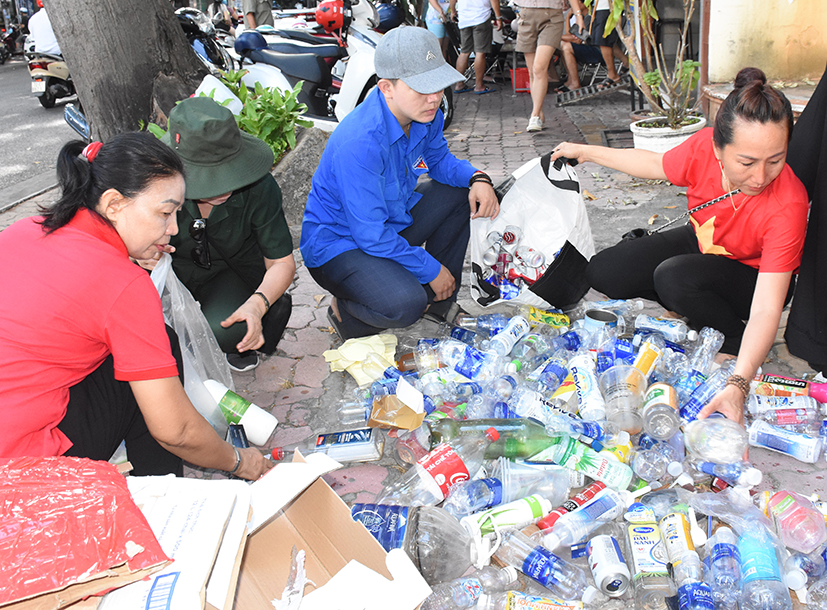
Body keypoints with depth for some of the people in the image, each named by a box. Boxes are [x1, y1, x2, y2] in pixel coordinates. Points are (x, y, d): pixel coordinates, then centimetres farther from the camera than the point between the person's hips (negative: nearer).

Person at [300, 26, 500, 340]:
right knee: (404, 305, -34)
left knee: (462, 193, 4)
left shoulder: (424, 112, -9)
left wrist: (476, 178, -10)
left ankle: (438, 301, 12)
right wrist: (431, 269, -18)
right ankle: (345, 311, 2)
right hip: (337, 244, -9)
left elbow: (438, 159, 12)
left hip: (392, 223, 9)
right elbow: (371, 236, -30)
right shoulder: (358, 143, -34)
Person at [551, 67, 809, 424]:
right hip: (701, 244, 5)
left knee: (674, 277, -34)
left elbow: (766, 310, -40)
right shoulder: (705, 147, -26)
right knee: (602, 273, -5)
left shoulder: (787, 206, -37)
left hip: (753, 276, -5)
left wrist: (737, 384, -53)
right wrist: (585, 151, 6)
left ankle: (734, 339, -7)